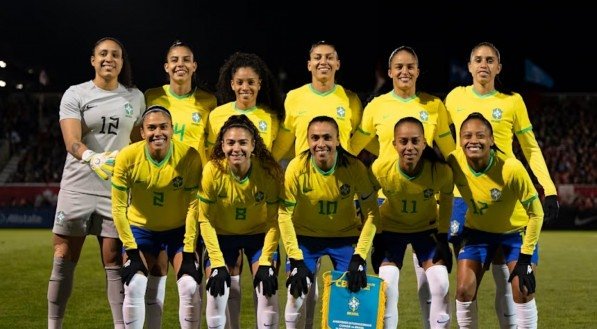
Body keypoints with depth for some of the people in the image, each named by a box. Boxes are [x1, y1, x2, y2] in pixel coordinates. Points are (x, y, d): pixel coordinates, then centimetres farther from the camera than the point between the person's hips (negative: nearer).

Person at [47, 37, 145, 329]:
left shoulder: (135, 98, 10)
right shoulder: (75, 94, 0)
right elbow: (72, 141, -15)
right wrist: (92, 158, -34)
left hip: (117, 189, 1)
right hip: (77, 187, -1)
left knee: (115, 261, -1)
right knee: (64, 259, 1)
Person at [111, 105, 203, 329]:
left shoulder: (189, 157, -21)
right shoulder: (127, 157, -20)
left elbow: (193, 204, -14)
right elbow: (118, 207, -12)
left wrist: (189, 250, -16)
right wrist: (131, 250, -14)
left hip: (179, 229, 0)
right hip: (140, 228, 0)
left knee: (190, 286, -14)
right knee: (134, 286, -15)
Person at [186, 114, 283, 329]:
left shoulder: (270, 172, -24)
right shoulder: (212, 171, -24)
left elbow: (273, 221, -13)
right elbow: (205, 220, -14)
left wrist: (266, 262, -16)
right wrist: (218, 263, -16)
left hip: (258, 235, 0)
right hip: (222, 235, 0)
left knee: (267, 290, -9)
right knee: (217, 292, -9)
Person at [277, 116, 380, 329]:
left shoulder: (354, 167, -22)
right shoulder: (297, 168, -22)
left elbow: (371, 213, -14)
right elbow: (285, 215, -14)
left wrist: (359, 257, -20)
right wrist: (296, 260, -18)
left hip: (346, 236, 0)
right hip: (306, 235, 0)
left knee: (355, 292, -7)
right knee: (297, 292, -10)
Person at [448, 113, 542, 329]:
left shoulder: (511, 168, -33)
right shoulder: (454, 162, -23)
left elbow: (536, 213, -22)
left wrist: (526, 256, -20)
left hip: (516, 230, -3)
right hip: (478, 230, 3)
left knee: (522, 291, -13)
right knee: (464, 289, -8)